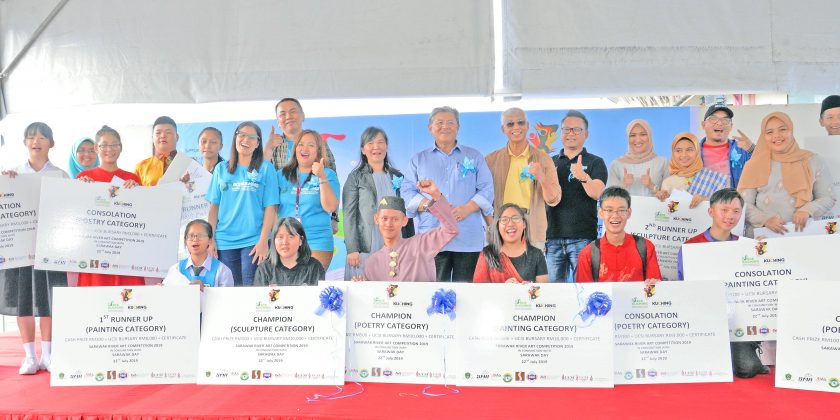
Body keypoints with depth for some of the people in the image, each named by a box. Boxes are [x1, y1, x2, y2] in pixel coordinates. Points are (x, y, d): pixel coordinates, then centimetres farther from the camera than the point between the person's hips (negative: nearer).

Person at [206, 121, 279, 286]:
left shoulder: (266, 168, 2)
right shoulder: (222, 169, 11)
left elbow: (270, 208, -4)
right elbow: (214, 206, 10)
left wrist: (263, 241, -11)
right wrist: (211, 238, 2)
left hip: (254, 241, -3)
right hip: (224, 242, 3)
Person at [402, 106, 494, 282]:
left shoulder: (474, 157, 16)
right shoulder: (419, 160, 18)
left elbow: (486, 190, 7)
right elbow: (407, 192, 9)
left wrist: (467, 208, -11)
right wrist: (429, 205, -10)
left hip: (468, 240, 0)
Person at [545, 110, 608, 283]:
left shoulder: (595, 163, 4)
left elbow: (596, 193, -11)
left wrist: (583, 176, -30)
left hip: (582, 237, -3)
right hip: (553, 236, 3)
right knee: (553, 286, 4)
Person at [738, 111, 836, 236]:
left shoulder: (813, 162, 9)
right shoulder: (754, 166, 7)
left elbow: (828, 198, 11)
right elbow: (743, 204, 2)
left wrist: (807, 211, -7)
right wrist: (765, 219, -13)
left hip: (801, 232, 0)